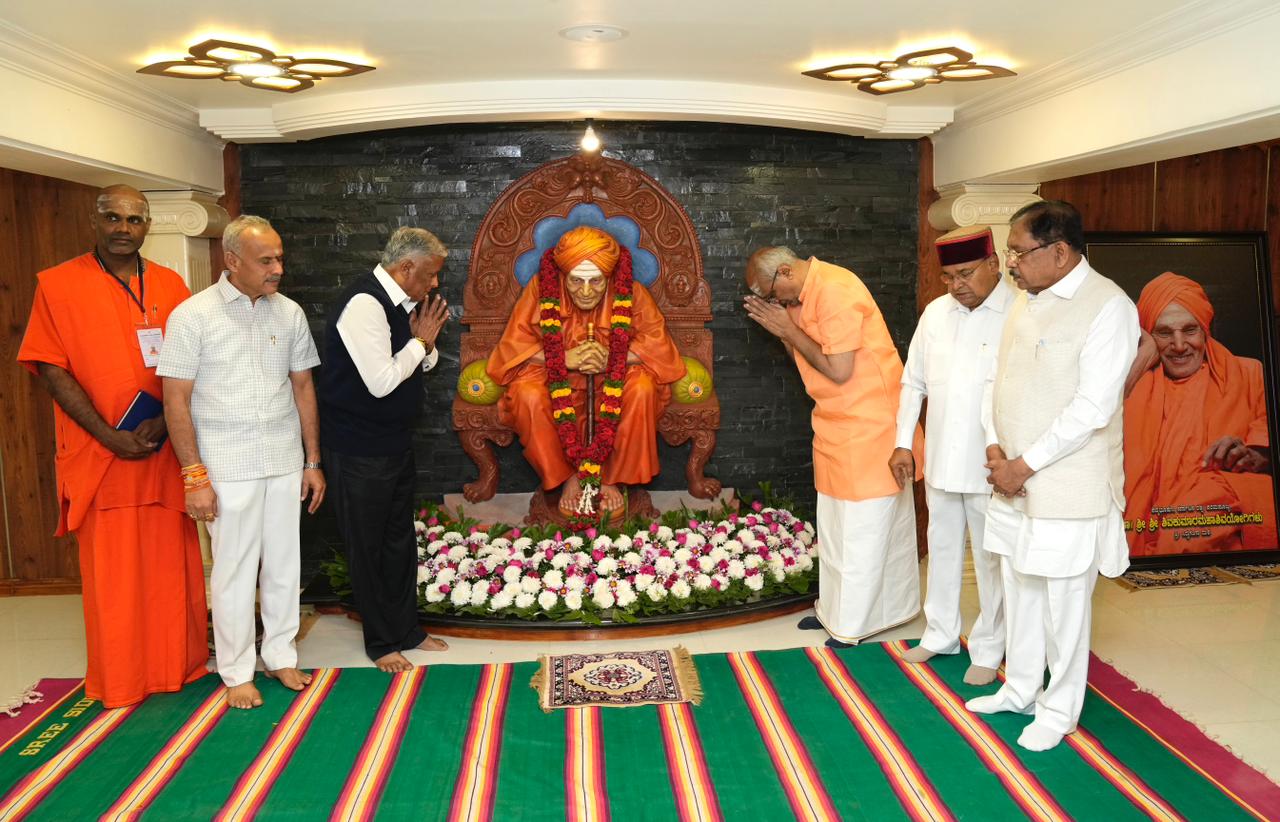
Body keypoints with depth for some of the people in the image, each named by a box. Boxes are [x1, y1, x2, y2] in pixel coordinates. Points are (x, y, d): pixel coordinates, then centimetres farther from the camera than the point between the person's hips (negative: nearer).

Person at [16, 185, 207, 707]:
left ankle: (179, 666, 23)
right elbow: (51, 369, -5)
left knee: (172, 563, 8)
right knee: (110, 571, 4)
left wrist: (163, 423, -9)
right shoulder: (58, 285, -1)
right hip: (99, 454, -2)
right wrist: (110, 437, -12)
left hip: (165, 450, 3)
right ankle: (118, 682, 18)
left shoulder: (171, 286, 7)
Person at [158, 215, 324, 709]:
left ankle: (280, 656, 27)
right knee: (234, 571, 5)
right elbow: (176, 399, -8)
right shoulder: (192, 316, -7)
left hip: (285, 462, 4)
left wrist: (313, 461, 9)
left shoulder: (290, 313, 4)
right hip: (227, 467, -3)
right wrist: (195, 476, -11)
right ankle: (237, 673, 20)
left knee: (284, 565, 11)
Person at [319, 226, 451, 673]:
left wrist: (426, 343, -4)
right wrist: (420, 340, -14)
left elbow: (420, 366, 18)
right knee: (367, 548, 6)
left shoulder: (400, 302, 7)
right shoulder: (363, 304, -21)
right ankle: (381, 642, 20)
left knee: (400, 540, 17)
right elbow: (381, 381, -25)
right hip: (359, 451, -9)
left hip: (395, 443, 9)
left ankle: (406, 629, 31)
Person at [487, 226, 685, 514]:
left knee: (642, 389, -31)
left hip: (615, 379, 0)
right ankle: (567, 476, -7)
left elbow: (658, 343, -13)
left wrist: (611, 358, -30)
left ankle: (612, 477, -9)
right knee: (528, 395, -31)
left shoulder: (630, 291, -14)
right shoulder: (541, 288, -14)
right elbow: (513, 345, -14)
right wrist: (567, 358, -29)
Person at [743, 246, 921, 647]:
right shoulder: (803, 295, 7)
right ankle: (835, 610, 28)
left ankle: (853, 623, 11)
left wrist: (789, 329, -15)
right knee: (834, 524, 16)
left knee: (864, 527, 1)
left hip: (866, 425, -10)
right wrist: (780, 329, -4)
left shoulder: (835, 292, -21)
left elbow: (839, 370, -23)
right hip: (835, 427, 10)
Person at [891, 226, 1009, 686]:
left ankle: (988, 649, 25)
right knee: (942, 549, 18)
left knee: (991, 559, 8)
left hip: (990, 466, -5)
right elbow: (913, 382, 11)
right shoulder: (935, 312, 5)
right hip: (939, 459, 5)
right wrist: (903, 443, 8)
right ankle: (940, 634, 35)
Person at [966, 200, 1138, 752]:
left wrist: (1024, 466, -17)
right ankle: (1020, 690, 35)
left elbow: (1092, 408, -20)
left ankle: (1059, 710, 24)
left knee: (1063, 600, 6)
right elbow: (997, 376, 11)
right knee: (1020, 589, 18)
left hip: (1067, 485, -7)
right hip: (1013, 479, 7)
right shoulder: (1025, 299, 8)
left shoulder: (1107, 307, -15)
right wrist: (994, 447, -4)